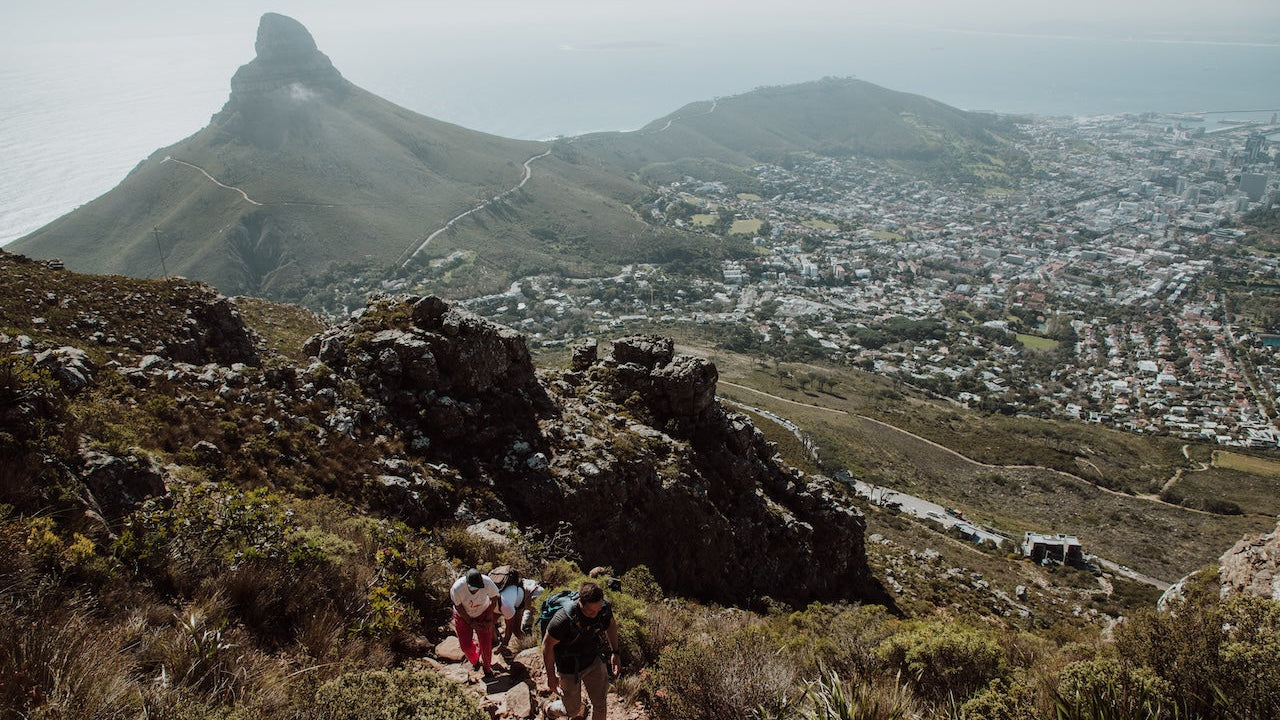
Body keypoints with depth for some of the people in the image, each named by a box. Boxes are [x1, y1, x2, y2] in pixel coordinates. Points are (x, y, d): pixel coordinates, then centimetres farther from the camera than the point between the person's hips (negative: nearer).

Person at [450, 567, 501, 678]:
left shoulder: (487, 583, -34)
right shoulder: (457, 588, -37)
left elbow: (494, 599, -13)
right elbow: (458, 607, -17)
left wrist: (488, 620, -10)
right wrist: (470, 622, -11)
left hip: (483, 613, 0)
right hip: (463, 616, 0)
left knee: (486, 644, 2)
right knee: (466, 645, 6)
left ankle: (487, 667, 33)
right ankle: (474, 661, 42)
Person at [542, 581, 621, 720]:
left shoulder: (604, 607, -23)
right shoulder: (564, 619, -39)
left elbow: (611, 624, 3)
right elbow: (547, 645, -23)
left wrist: (615, 652, 1)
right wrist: (551, 676, -12)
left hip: (593, 661, 4)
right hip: (569, 668, -4)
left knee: (600, 704, 15)